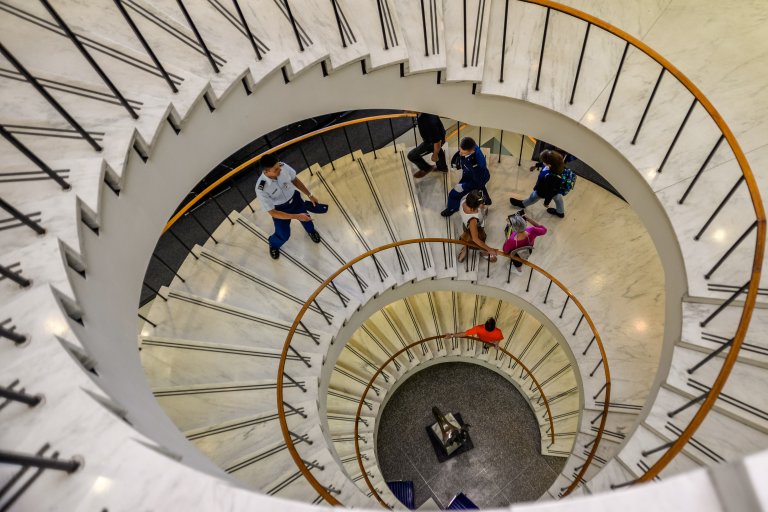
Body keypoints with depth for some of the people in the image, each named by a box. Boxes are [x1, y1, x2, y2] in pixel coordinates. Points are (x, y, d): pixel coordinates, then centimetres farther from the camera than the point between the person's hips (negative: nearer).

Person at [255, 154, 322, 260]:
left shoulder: (283, 166, -30)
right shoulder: (261, 189, -38)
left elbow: (295, 180, -7)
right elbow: (272, 212, -28)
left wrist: (309, 195, -1)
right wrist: (296, 216, -30)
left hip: (295, 199, 4)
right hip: (280, 210, -4)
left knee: (306, 218, 26)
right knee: (283, 235, 6)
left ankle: (311, 231, 64)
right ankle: (273, 244, 45)